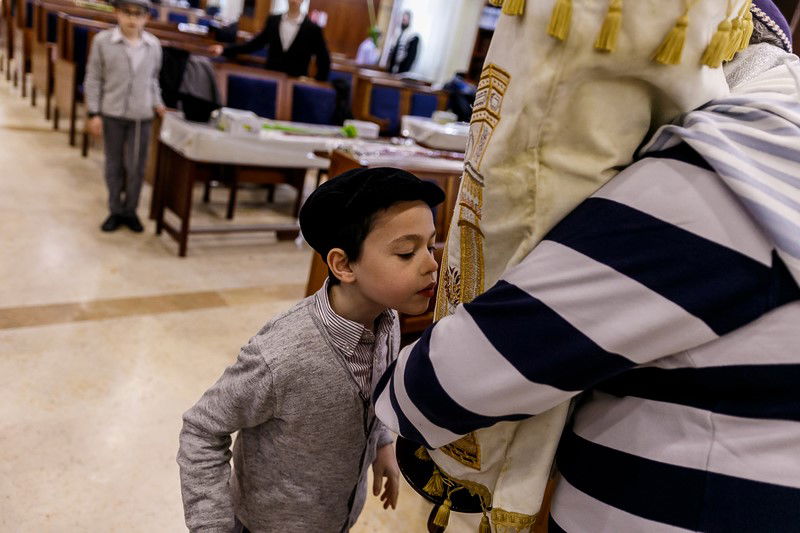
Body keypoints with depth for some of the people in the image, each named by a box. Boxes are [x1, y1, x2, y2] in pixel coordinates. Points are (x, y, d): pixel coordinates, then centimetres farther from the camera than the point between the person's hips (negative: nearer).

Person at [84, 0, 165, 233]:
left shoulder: (154, 45, 1)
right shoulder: (102, 41, -6)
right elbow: (93, 79, -2)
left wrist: (157, 103, 2)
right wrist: (93, 113, -6)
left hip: (142, 116, 1)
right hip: (112, 114, -1)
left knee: (136, 167, 5)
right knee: (114, 165, 9)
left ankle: (130, 211, 22)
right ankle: (116, 211, 22)